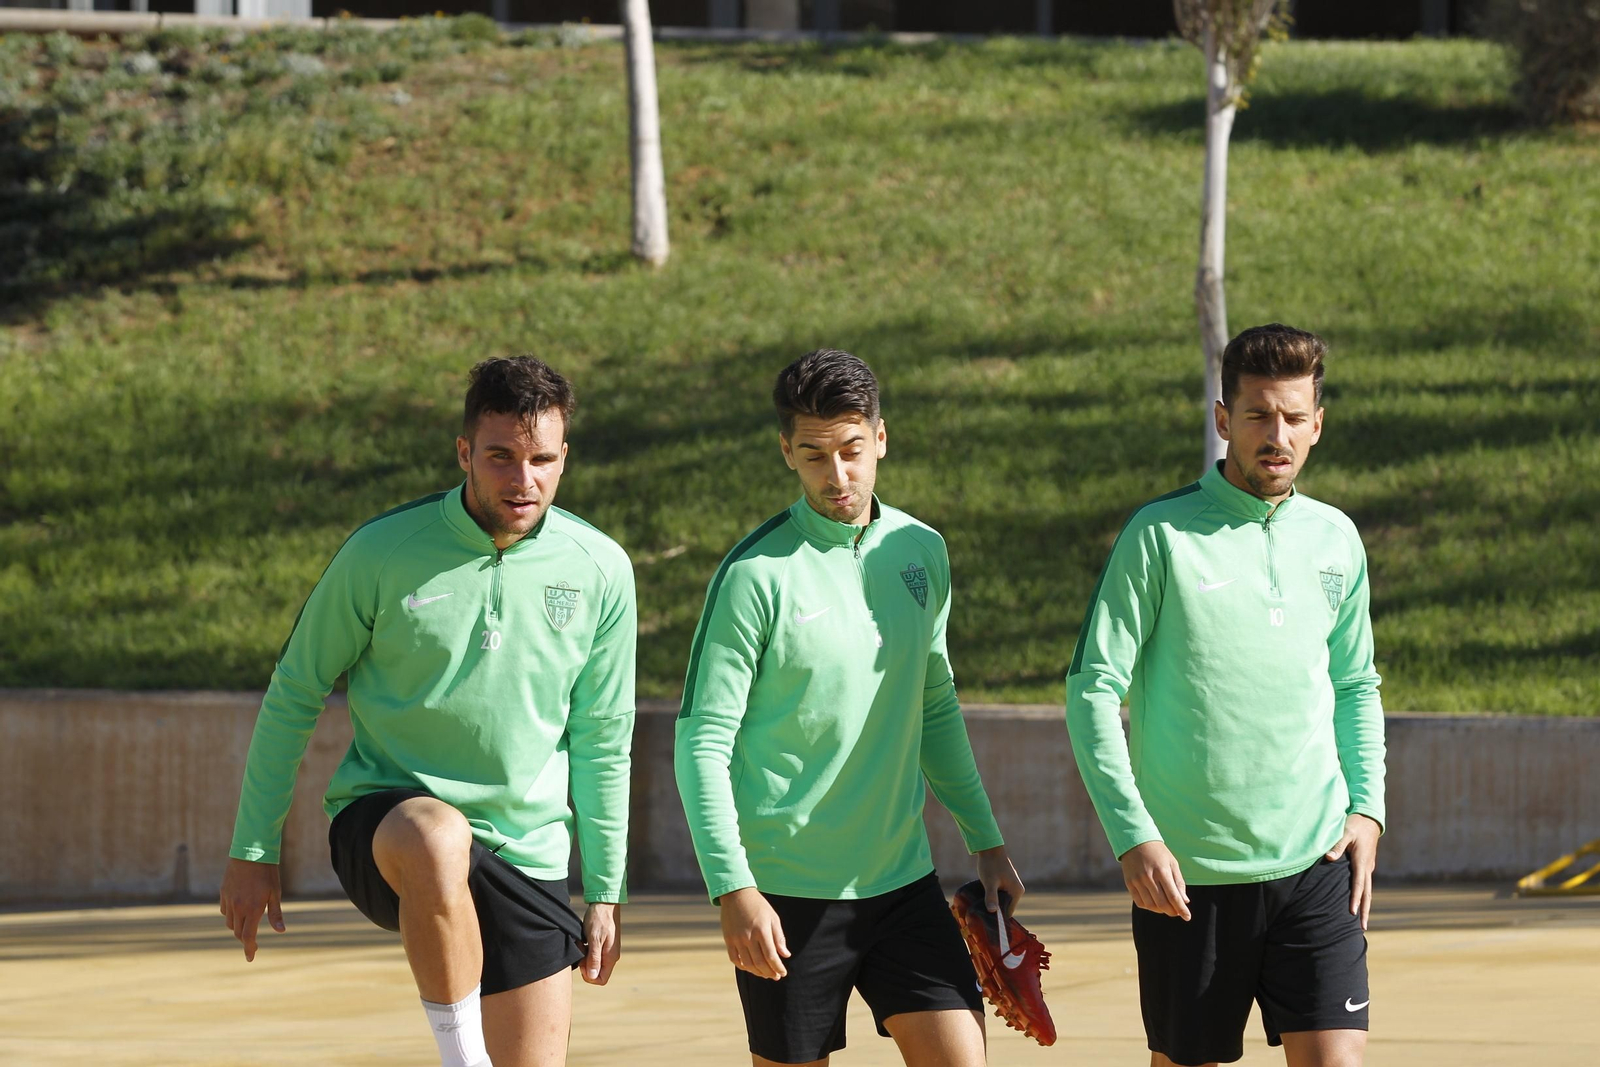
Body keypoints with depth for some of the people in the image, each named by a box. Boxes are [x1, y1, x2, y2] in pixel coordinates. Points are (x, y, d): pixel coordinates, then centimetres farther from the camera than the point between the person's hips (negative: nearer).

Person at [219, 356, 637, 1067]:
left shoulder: (600, 570, -1)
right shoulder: (382, 553, -9)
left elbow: (603, 742, 9)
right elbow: (293, 696, 2)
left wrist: (605, 892, 8)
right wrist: (253, 852, 1)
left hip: (526, 857, 4)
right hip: (380, 822, -3)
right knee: (437, 836, -39)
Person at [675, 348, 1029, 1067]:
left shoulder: (921, 552, 7)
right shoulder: (756, 575, -10)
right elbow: (703, 743, -11)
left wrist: (985, 839, 18)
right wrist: (733, 889, -20)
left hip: (902, 876, 5)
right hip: (787, 890, -5)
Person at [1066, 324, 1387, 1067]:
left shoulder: (1335, 539, 9)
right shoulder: (1160, 534, -5)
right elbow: (1092, 691, -7)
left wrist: (1367, 807, 6)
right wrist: (1132, 836, -15)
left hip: (1315, 866, 3)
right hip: (1187, 873, -3)